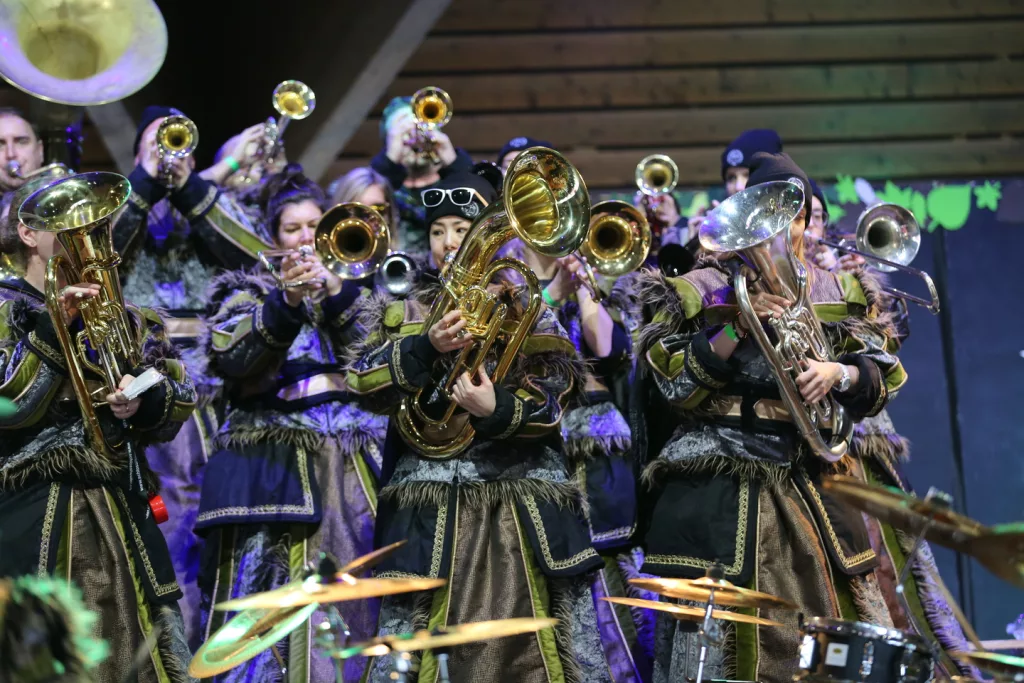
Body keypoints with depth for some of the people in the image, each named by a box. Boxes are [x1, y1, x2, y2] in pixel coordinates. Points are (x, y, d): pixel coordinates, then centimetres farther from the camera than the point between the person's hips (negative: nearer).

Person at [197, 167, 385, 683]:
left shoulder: (352, 290, 19)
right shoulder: (250, 291, 11)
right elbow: (231, 357, -9)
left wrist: (336, 292, -12)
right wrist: (287, 302, -24)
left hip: (350, 463, 3)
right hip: (273, 461, -2)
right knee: (264, 584, -12)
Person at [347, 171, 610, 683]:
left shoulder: (530, 310, 10)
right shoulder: (406, 310, 12)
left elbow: (555, 395, -3)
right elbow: (365, 384, -3)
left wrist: (498, 409, -22)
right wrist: (427, 346, -18)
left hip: (524, 493, 0)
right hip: (431, 495, 1)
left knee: (538, 636, 0)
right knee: (415, 626, -3)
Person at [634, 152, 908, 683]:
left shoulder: (841, 294, 14)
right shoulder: (699, 292, 3)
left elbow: (882, 376, 9)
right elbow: (672, 383, -6)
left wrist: (838, 373, -12)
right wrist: (736, 328, -16)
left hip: (813, 480, 4)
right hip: (720, 483, -3)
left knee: (831, 616, 2)